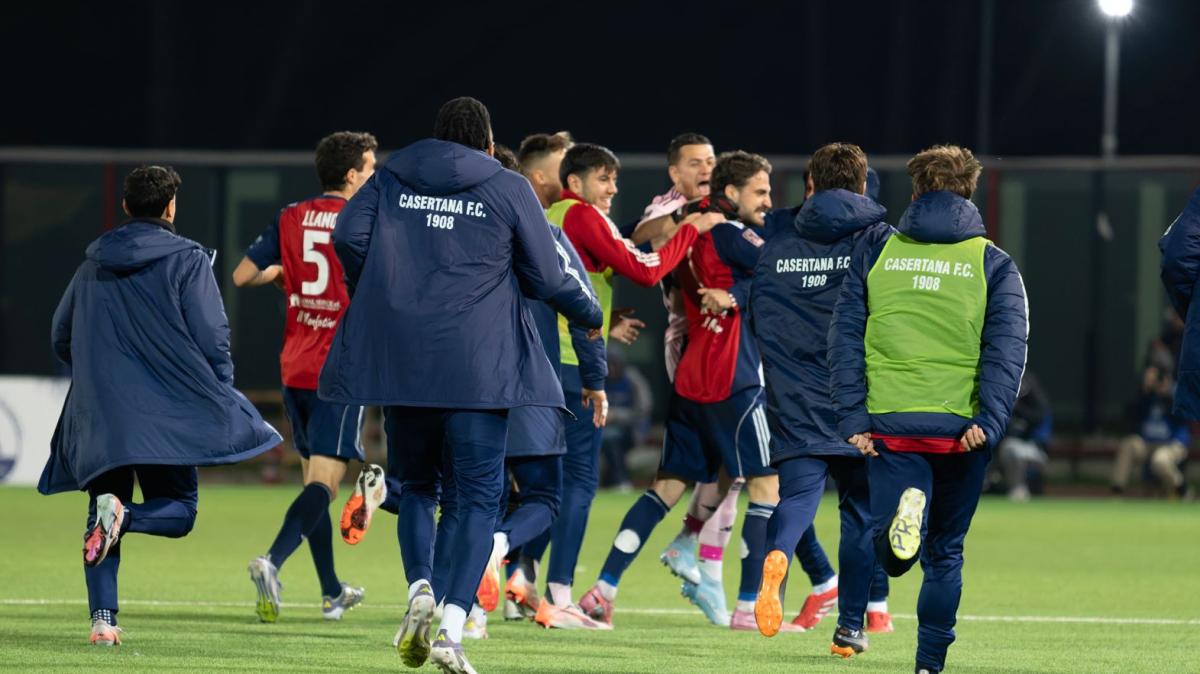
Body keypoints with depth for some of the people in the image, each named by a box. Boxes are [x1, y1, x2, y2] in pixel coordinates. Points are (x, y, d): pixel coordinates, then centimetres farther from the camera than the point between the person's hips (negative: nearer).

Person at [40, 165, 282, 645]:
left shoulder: (93, 264, 14)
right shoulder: (187, 260, -1)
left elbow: (60, 338, 20)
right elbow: (212, 338, -7)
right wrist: (221, 395, 7)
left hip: (98, 419, 4)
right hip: (167, 416, -4)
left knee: (100, 522, 10)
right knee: (178, 509, 5)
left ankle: (103, 618, -3)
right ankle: (123, 515, -26)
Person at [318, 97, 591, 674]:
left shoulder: (392, 178, 9)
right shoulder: (509, 190, 2)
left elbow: (347, 236, -4)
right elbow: (546, 280, 1)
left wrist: (375, 298, 11)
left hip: (401, 360, 3)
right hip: (479, 367, -3)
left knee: (416, 485, 20)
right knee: (478, 495, 0)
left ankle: (419, 589, -4)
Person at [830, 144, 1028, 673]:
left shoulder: (874, 256, 8)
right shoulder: (993, 264, 5)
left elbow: (846, 338, 3)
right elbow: (1007, 346, -6)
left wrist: (852, 417, 0)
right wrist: (989, 419, -11)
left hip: (890, 425, 0)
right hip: (961, 426, 0)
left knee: (892, 558, 0)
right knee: (945, 554, 14)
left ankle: (905, 511, -33)